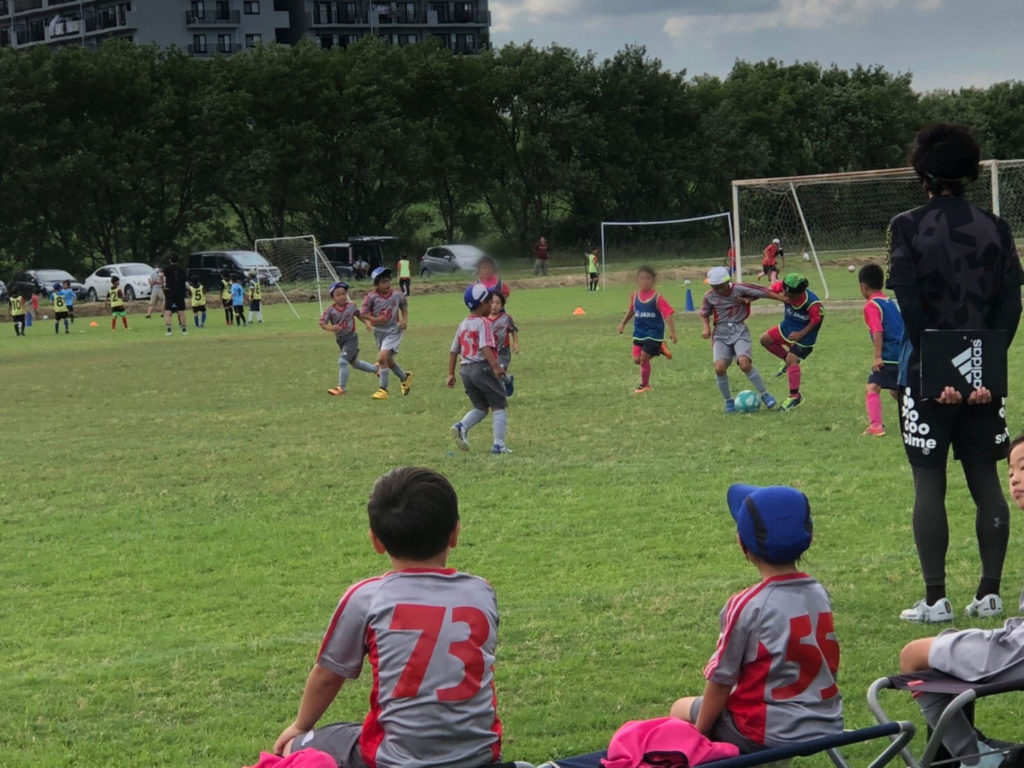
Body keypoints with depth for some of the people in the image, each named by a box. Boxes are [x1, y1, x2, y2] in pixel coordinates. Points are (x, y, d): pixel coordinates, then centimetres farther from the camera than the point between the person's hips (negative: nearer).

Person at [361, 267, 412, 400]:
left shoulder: (397, 295, -5)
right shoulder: (371, 297, -10)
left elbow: (404, 307, 14)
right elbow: (363, 313, -7)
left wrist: (405, 320, 0)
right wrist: (374, 319, -23)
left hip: (393, 330, -3)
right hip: (379, 331, 3)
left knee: (382, 357, -18)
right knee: (388, 360, 17)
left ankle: (383, 389, -11)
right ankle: (405, 377, 45)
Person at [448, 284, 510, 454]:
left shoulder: (462, 325, 13)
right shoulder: (484, 323, -10)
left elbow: (453, 351, 15)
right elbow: (485, 348, -23)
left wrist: (451, 374, 19)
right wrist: (496, 366, -30)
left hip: (465, 370, 7)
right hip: (483, 367, -7)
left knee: (480, 407, 19)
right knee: (499, 406, 4)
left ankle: (461, 426, -8)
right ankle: (498, 444, -5)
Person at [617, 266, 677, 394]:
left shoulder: (657, 298, -14)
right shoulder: (635, 296, 1)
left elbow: (668, 314, -16)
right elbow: (631, 311, 20)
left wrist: (672, 332, -23)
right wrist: (623, 323, 20)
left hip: (653, 333, -5)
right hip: (638, 333, 5)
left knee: (644, 358, -5)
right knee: (637, 359, -3)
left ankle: (645, 385, 14)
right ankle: (658, 349, 21)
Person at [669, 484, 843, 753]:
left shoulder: (746, 606, -15)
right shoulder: (820, 595, 3)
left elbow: (721, 680, -9)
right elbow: (828, 668, 12)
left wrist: (700, 731, 4)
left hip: (771, 735, -6)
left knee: (681, 710, 16)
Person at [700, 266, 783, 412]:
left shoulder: (739, 289, -7)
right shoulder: (709, 296, 3)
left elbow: (763, 292, -5)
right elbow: (704, 314, 21)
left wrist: (787, 300, -5)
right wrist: (706, 328, 1)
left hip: (739, 330, -2)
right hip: (721, 333, 2)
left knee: (744, 363, -26)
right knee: (720, 367, -20)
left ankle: (764, 394, -6)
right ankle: (728, 400, 4)